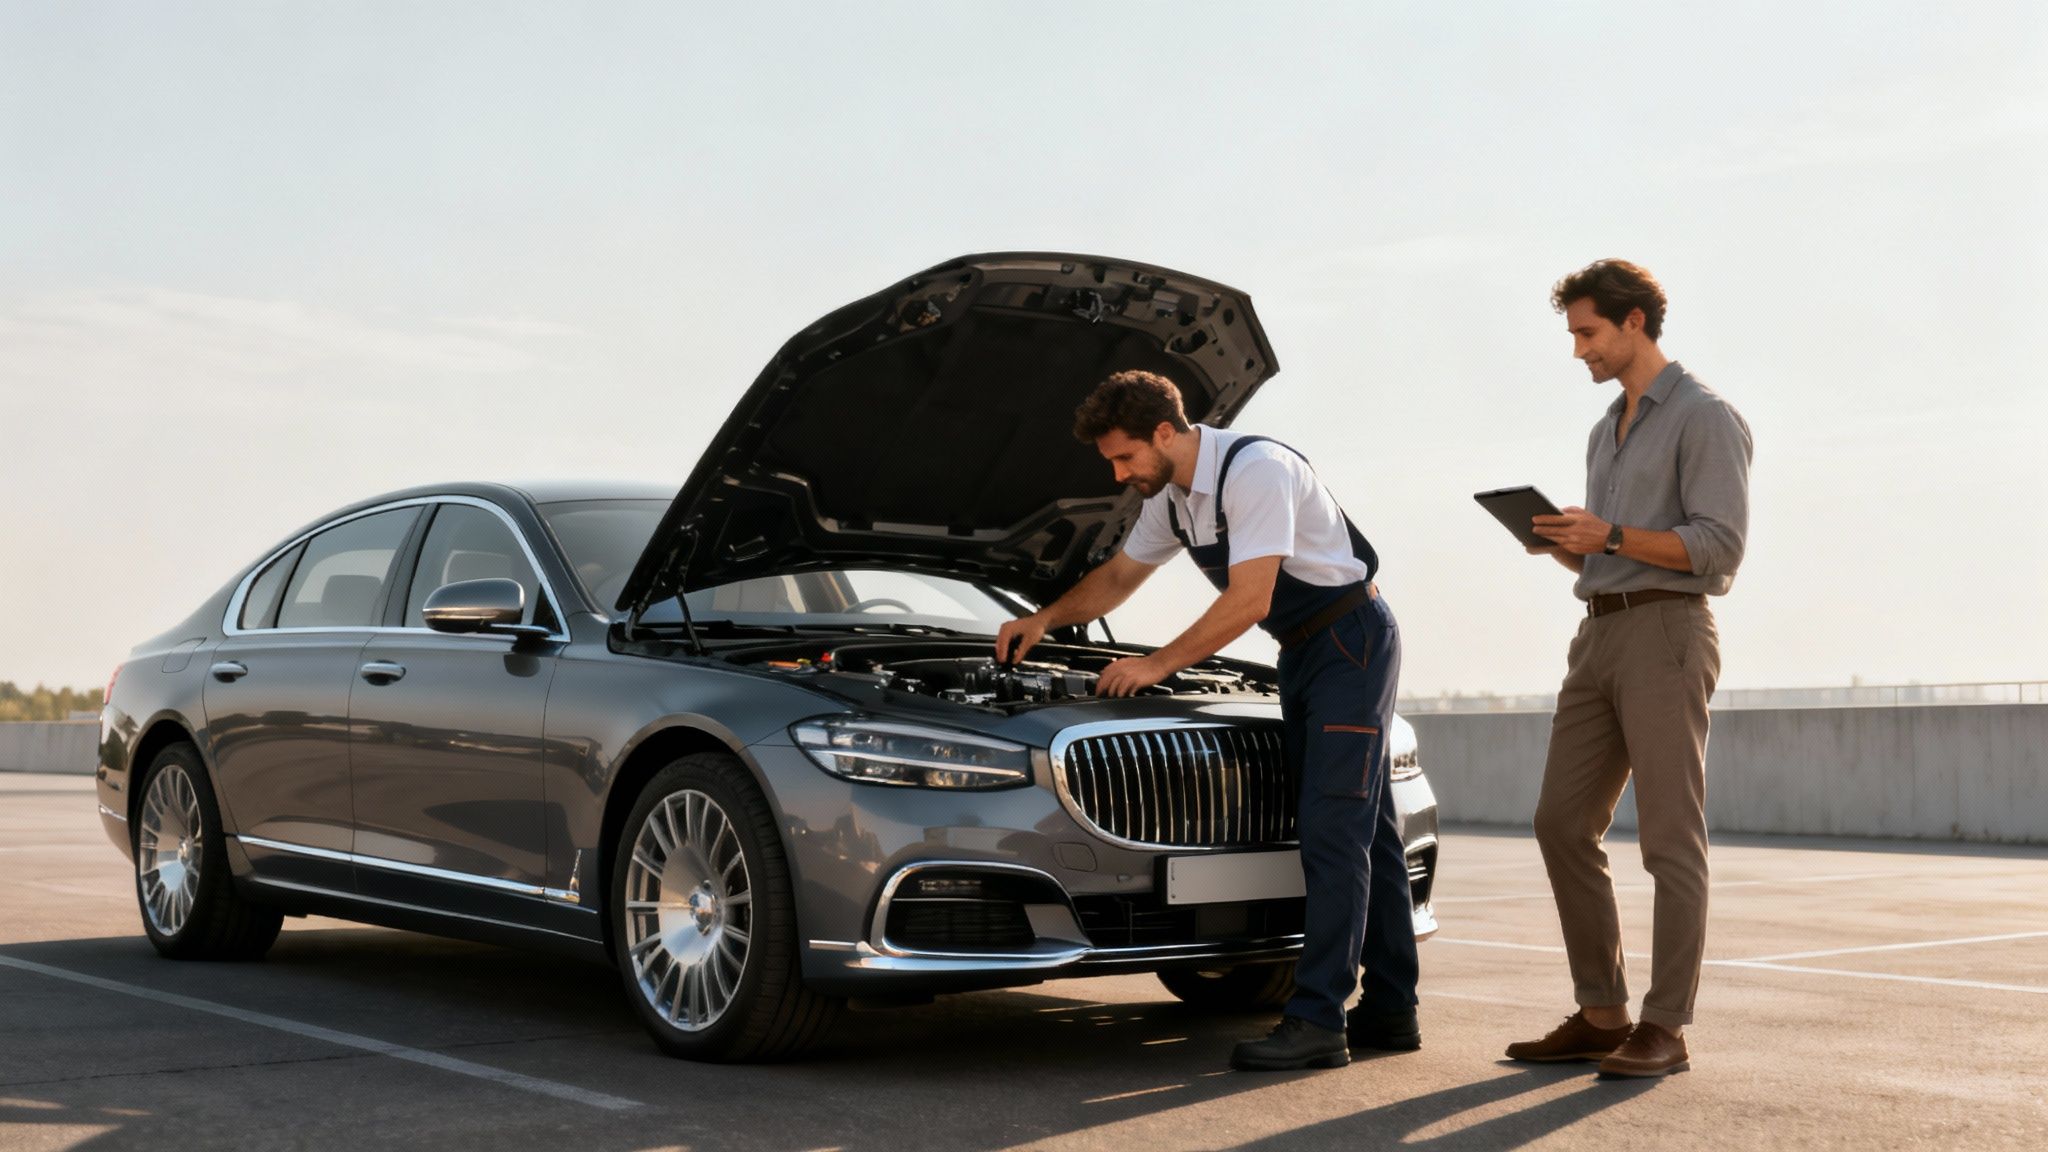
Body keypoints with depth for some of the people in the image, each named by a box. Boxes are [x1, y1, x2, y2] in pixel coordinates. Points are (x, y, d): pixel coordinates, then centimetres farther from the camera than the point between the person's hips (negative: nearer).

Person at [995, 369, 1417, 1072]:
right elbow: (1118, 577, 22)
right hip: (1300, 654, 9)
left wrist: (1157, 665, -20)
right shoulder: (1171, 497, 5)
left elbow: (1248, 601, -26)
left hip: (1351, 642, -9)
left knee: (1336, 833, -14)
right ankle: (1389, 1012, 14)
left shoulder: (1256, 469, -23)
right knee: (1362, 831, 9)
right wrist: (1044, 620, 13)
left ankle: (1318, 1021, -17)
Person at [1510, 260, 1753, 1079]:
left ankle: (1665, 1030, -2)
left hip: (1667, 635, -9)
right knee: (1564, 825, 4)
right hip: (1599, 639, 9)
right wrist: (1560, 543, 4)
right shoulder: (1606, 435, 23)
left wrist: (1609, 535, -21)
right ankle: (1601, 1015, 11)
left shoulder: (1705, 417, -4)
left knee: (1670, 839, -6)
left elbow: (1720, 548, -14)